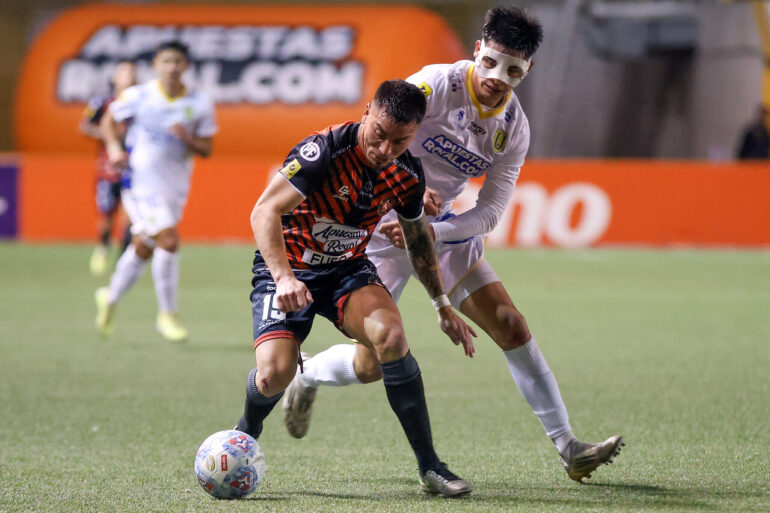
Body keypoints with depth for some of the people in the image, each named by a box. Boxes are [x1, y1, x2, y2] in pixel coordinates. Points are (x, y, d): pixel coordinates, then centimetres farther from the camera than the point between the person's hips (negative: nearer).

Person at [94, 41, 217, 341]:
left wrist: (187, 138, -19)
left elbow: (206, 149, 1)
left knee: (143, 248, 13)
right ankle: (167, 315, -6)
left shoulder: (200, 104, -2)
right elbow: (109, 120, 10)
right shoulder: (138, 96, -6)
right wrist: (114, 147, -7)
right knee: (169, 240, -19)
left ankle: (111, 298, 39)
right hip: (141, 179, -4)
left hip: (175, 186, 4)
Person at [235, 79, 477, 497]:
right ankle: (245, 435, 15)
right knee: (275, 374, -24)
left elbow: (418, 239, 12)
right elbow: (264, 213, -29)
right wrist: (284, 278, -43)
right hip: (287, 268, -3)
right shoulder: (324, 150, -26)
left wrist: (444, 308, 16)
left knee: (390, 335, -28)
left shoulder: (407, 175, -7)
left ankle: (429, 466, -19)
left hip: (349, 268, 4)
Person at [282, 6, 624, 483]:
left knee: (512, 327, -6)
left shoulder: (515, 128, -3)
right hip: (382, 228, -5)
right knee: (370, 365, -9)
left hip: (443, 229, 5)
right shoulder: (438, 84, -20)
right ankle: (307, 376, 27)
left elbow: (490, 212, -4)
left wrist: (425, 233, -19)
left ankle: (568, 448, -1)